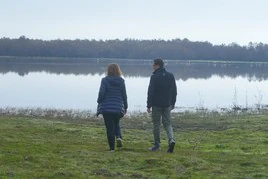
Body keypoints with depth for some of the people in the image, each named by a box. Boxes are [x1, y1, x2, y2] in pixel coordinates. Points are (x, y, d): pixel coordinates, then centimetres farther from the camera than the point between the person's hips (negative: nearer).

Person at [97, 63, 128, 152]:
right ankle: (118, 137, -4)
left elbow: (101, 93, -12)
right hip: (118, 108, 3)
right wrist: (125, 107, 15)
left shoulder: (105, 80, -7)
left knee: (109, 127, 2)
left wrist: (99, 102, 5)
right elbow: (124, 95, 6)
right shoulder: (121, 81, 2)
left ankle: (112, 147, 2)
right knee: (116, 123, 23)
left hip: (106, 108, -3)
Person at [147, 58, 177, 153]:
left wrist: (149, 105, -8)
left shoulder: (154, 77, -11)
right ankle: (171, 139, -11)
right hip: (167, 105, 5)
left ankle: (157, 144, 8)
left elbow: (150, 92, -12)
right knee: (167, 123, 11)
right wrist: (172, 103, 18)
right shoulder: (170, 76, 7)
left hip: (156, 105, -5)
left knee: (156, 124, 5)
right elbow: (174, 91, 11)